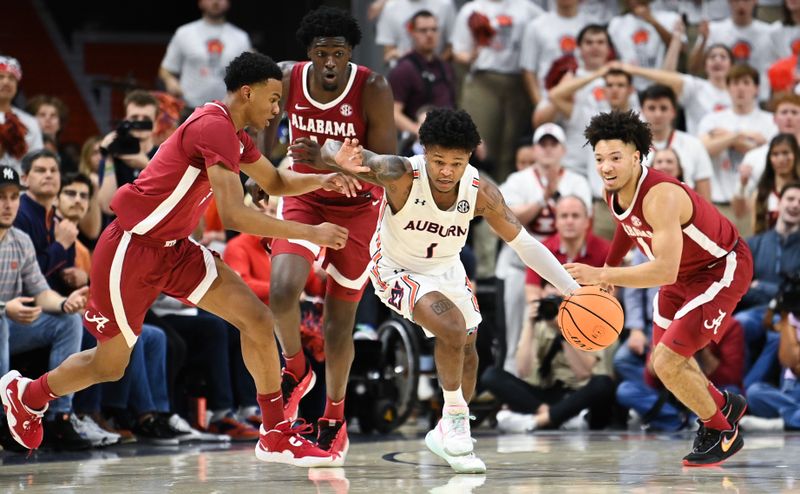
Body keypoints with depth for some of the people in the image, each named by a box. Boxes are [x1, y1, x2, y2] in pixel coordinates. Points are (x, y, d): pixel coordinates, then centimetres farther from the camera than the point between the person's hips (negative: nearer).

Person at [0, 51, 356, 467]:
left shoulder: (231, 131, 7)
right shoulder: (214, 127, -24)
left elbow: (275, 182, 23)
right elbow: (234, 215, -31)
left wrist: (319, 181, 3)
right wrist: (310, 233, -26)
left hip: (173, 249, 9)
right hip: (130, 252, -9)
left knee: (257, 320, -8)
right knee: (109, 365, 8)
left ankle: (275, 435, -1)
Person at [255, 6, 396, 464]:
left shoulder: (373, 89, -24)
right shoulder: (287, 81, -16)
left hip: (357, 205, -1)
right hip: (303, 198, 2)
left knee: (340, 319, 5)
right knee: (282, 292, -22)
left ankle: (335, 417, 26)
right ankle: (297, 369, 9)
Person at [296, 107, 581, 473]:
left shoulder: (481, 191, -23)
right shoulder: (402, 175, -34)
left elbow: (524, 243, -13)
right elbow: (336, 150, -40)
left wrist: (572, 289, -19)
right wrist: (341, 158, -67)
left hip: (447, 269, 6)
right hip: (396, 271, -6)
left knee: (466, 348, 18)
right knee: (452, 327, -28)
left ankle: (447, 433, 40)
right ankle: (455, 417, -8)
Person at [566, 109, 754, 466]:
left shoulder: (661, 196, -37)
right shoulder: (612, 191, -10)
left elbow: (665, 271, -45)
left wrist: (600, 275, -46)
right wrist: (607, 272, 15)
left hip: (722, 269, -9)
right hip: (682, 272, 9)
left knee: (667, 363, -15)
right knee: (662, 363, 18)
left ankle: (721, 432, 10)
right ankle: (723, 405, 44)